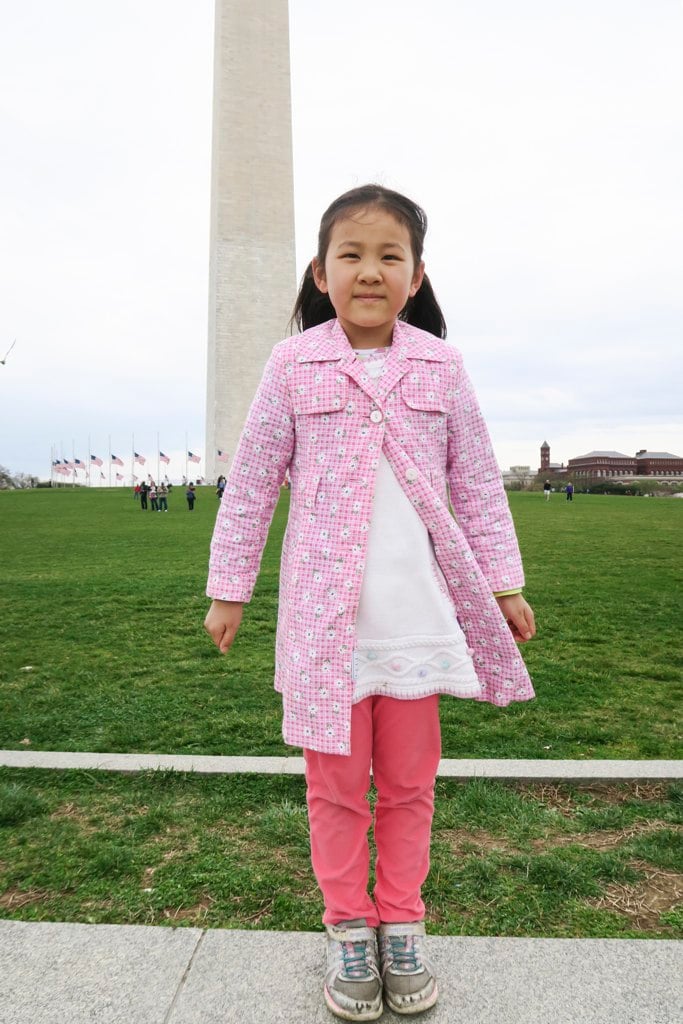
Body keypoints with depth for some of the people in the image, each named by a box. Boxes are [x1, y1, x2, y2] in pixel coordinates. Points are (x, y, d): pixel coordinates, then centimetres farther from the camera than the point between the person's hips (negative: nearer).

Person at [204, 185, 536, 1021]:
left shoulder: (439, 367, 4)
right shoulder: (293, 366, -1)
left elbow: (477, 482, 8)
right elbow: (250, 482, 3)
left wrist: (505, 584, 8)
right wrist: (228, 588, 4)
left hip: (419, 611, 2)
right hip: (326, 611, -1)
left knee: (409, 780, 14)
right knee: (336, 782, 12)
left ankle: (402, 925, 35)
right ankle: (348, 928, 33)